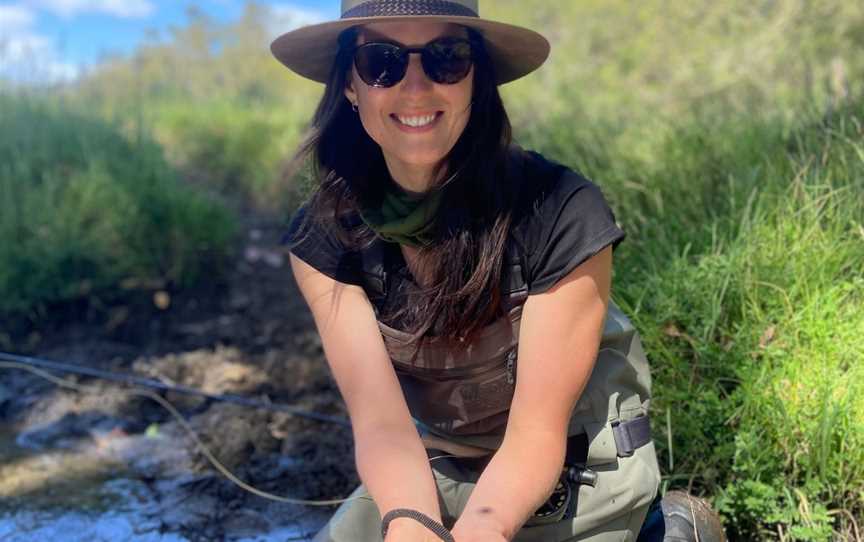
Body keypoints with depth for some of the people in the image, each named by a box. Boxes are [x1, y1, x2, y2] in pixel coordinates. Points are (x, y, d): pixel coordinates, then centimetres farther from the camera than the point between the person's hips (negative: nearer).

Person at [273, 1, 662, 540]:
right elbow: (382, 422, -19)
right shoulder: (323, 238, -13)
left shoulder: (561, 214, -25)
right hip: (432, 475, 3)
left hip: (578, 483, -2)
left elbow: (535, 435, -21)